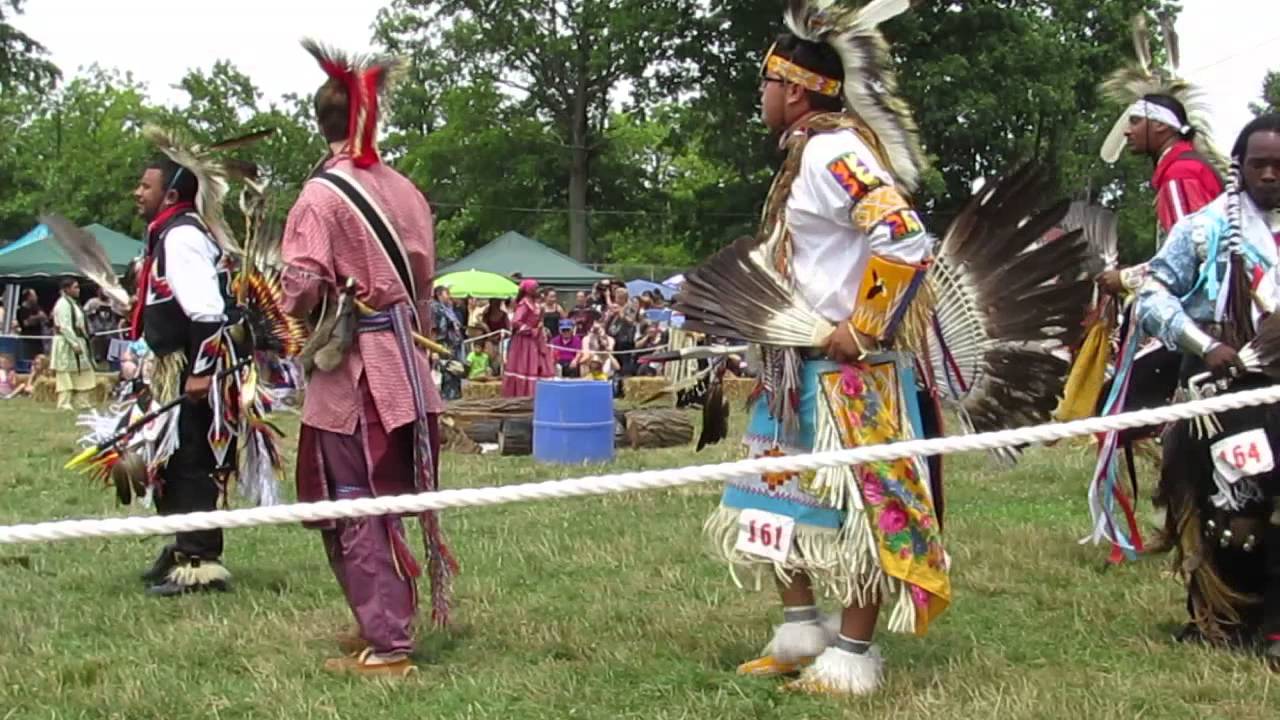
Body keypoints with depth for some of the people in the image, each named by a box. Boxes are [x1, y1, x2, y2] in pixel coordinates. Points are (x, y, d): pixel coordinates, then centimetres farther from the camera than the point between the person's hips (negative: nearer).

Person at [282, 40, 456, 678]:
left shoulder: (322, 194, -12)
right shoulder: (404, 191, 5)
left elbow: (302, 287, -17)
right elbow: (424, 277, 10)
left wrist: (295, 317, 4)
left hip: (348, 370, -6)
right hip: (403, 362, 6)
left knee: (353, 508, 0)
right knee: (384, 503, 16)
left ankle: (386, 644, 0)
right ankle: (384, 621, 26)